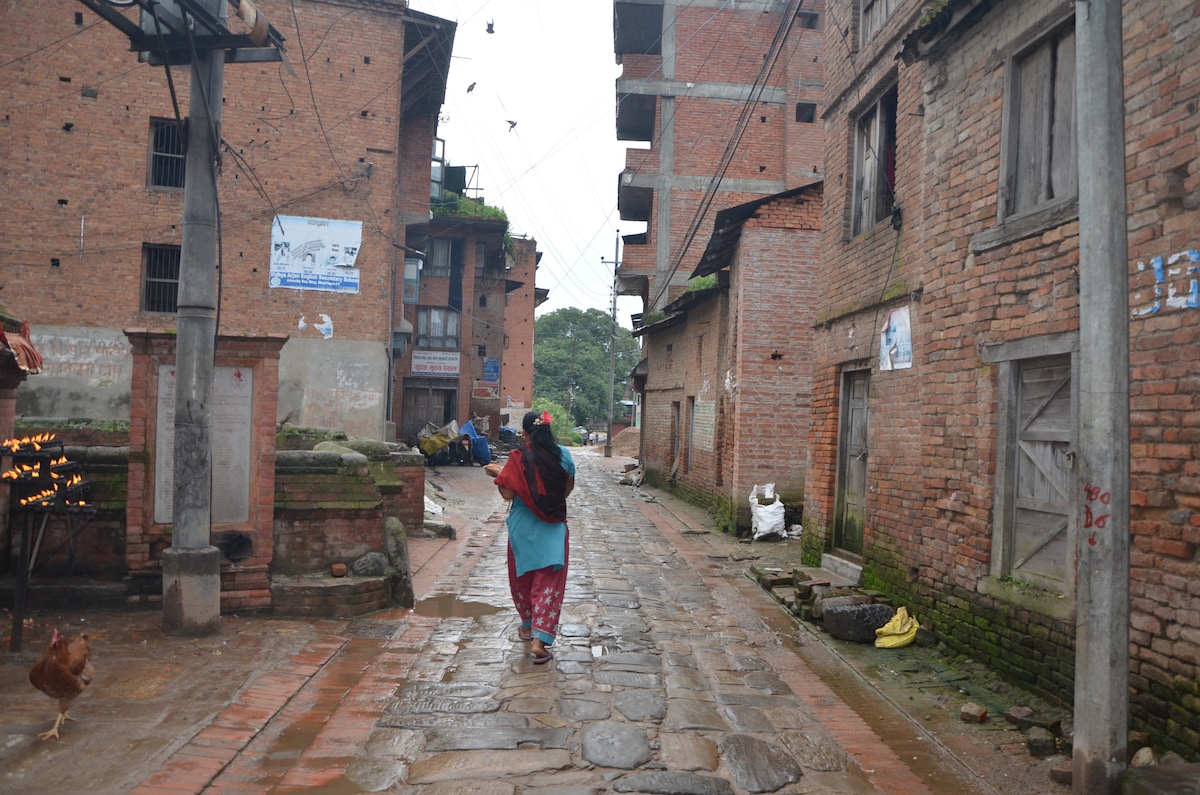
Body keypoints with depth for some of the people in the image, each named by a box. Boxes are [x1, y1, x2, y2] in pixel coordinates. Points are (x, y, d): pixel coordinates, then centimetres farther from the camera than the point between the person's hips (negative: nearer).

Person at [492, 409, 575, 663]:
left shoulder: (519, 457, -13)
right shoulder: (563, 455, -5)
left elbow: (508, 494, -16)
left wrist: (498, 476, 2)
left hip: (523, 526, -1)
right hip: (554, 528, 1)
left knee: (523, 577, 19)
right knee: (548, 582, 2)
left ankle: (528, 626, 36)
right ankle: (540, 639, -6)